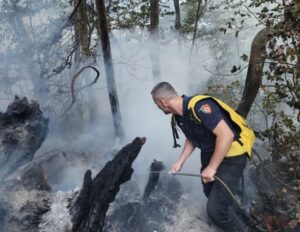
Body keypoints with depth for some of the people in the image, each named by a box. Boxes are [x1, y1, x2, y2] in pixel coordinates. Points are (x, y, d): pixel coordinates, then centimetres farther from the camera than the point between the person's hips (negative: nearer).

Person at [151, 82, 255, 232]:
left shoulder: (198, 106, -31)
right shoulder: (178, 116, -2)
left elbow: (226, 134, -34)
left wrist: (211, 167, -27)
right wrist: (180, 161, 8)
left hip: (232, 154, -9)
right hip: (210, 152, 9)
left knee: (215, 209, -12)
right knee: (210, 192, 29)